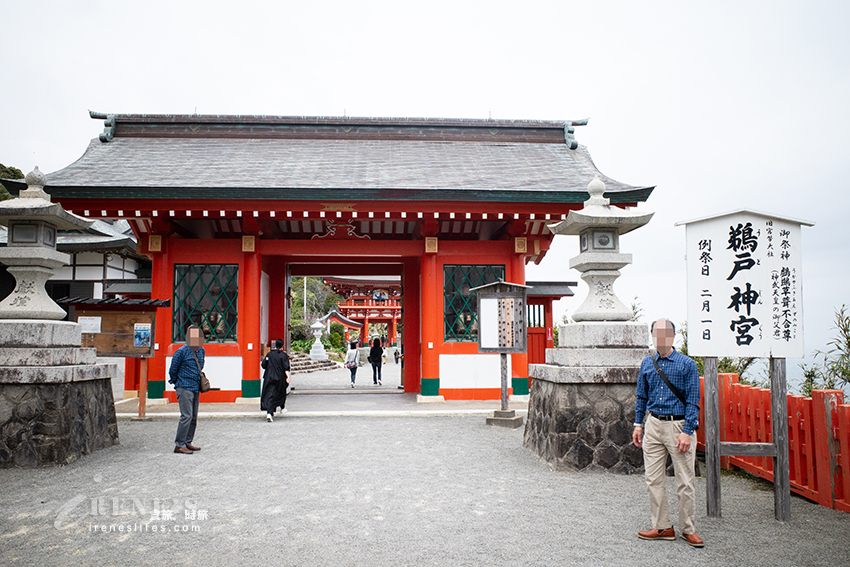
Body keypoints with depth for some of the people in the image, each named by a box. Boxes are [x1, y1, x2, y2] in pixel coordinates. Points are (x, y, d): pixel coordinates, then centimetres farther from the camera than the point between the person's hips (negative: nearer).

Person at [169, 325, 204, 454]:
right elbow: (173, 370, -2)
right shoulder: (182, 351, -11)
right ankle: (179, 445, -8)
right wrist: (177, 382, 8)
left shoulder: (201, 351, 10)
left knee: (193, 418, 10)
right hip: (184, 388, -7)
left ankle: (187, 443, 18)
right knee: (186, 416, -13)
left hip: (196, 389, 7)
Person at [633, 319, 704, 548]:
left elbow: (693, 401, -6)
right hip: (654, 425, 4)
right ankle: (663, 527, 19)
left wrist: (687, 432, -12)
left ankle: (688, 529, 18)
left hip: (679, 425, -4)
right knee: (653, 479, 7)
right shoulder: (647, 363, 9)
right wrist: (638, 424, 11)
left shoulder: (687, 364, -5)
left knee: (685, 482, 2)